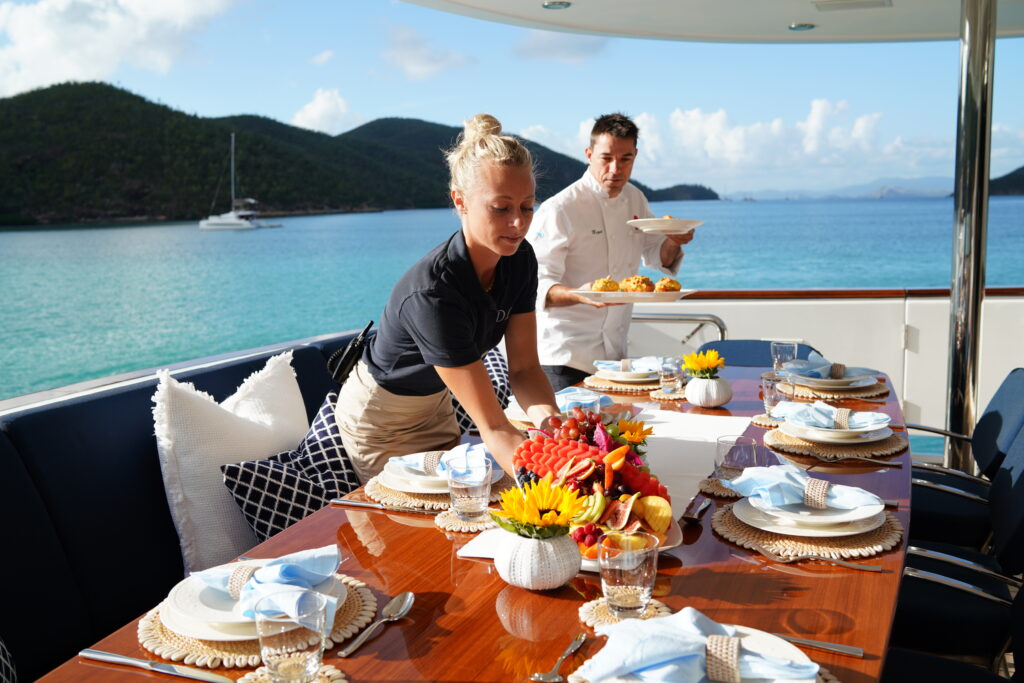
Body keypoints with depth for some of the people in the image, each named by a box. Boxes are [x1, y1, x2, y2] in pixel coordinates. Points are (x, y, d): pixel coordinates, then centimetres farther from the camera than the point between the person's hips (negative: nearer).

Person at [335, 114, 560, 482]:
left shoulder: (519, 260, -17)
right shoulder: (432, 295, -40)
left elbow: (524, 368, -14)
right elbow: (492, 426, -41)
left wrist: (551, 421, -34)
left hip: (436, 404, 7)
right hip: (379, 417, -7)